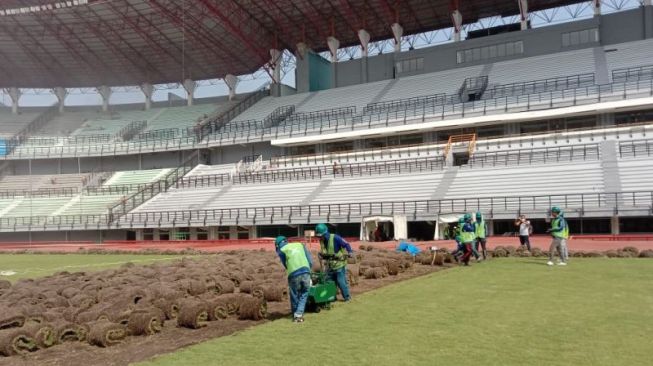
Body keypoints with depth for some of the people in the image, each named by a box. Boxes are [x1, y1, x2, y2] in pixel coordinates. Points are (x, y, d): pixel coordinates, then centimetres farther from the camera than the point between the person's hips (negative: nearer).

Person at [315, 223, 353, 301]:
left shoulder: (335, 238, -17)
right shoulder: (322, 241, 5)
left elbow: (346, 244, -17)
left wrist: (350, 252, -32)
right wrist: (321, 253, 0)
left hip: (339, 264, -7)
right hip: (330, 265, 7)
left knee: (341, 281, -8)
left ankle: (347, 296, 8)